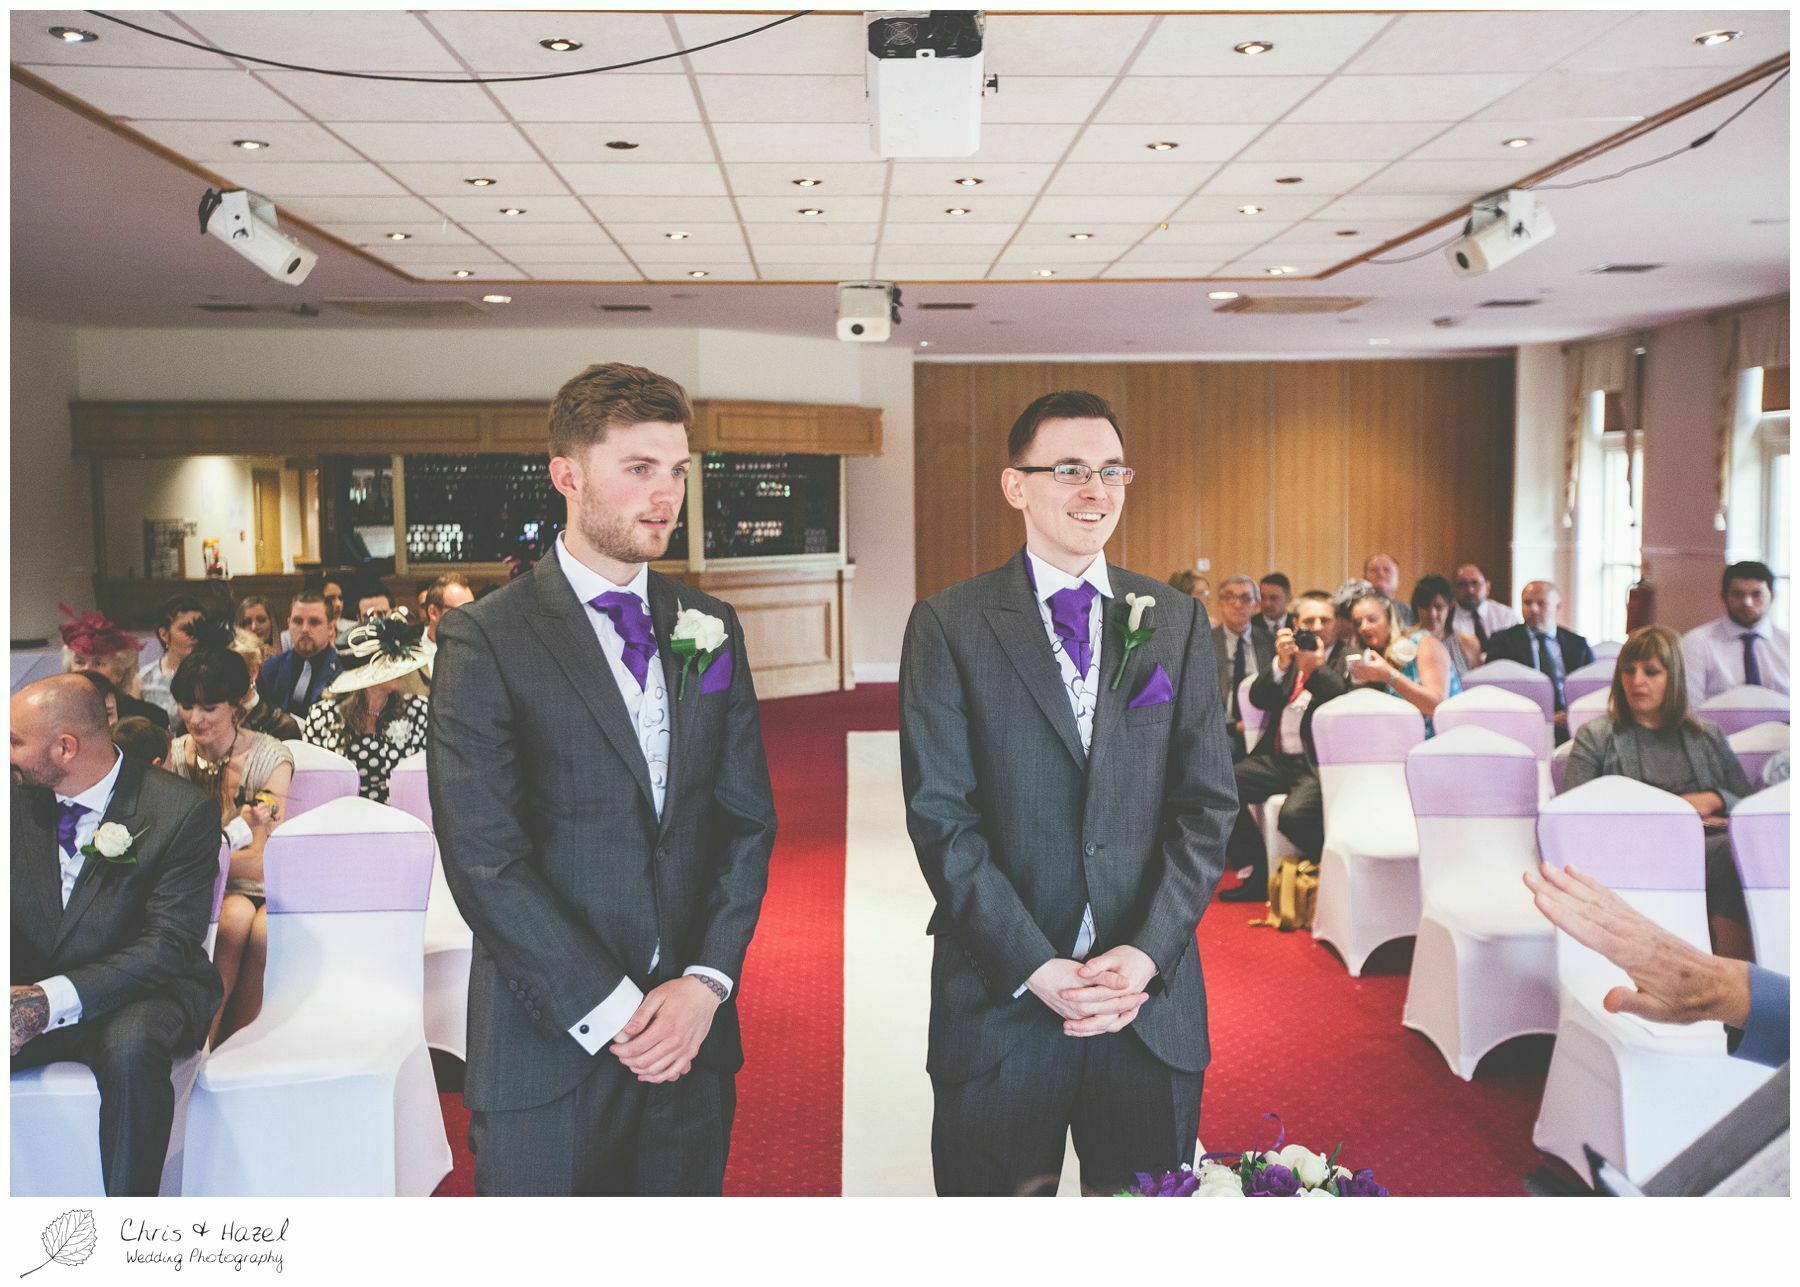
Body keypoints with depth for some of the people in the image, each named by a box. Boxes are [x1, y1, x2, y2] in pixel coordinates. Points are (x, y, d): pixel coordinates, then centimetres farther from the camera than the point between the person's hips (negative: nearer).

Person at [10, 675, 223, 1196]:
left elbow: (169, 945, -17)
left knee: (131, 1045, -36)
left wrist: (53, 998, -29)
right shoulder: (19, 799, 3)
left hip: (139, 993, -4)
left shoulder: (182, 811, -14)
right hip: (32, 992, 4)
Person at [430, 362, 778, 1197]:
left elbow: (747, 819, 6)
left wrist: (707, 980, -6)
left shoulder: (710, 628, 7)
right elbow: (485, 861, -13)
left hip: (692, 1035, 4)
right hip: (550, 1049, -4)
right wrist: (611, 1012, -14)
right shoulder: (485, 638, -8)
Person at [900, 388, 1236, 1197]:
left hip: (1152, 994, 3)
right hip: (1001, 998, -2)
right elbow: (940, 814, -7)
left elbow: (1207, 805, 2)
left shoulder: (1177, 624, 6)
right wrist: (1035, 966, -14)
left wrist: (1148, 952, -10)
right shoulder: (948, 625, -2)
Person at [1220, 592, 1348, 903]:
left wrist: (1312, 664, -26)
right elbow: (1258, 699, 4)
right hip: (1277, 758, 6)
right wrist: (1281, 663, -12)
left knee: (1293, 815, -31)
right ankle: (1260, 873, 0)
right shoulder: (1286, 658, 17)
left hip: (1319, 763, -6)